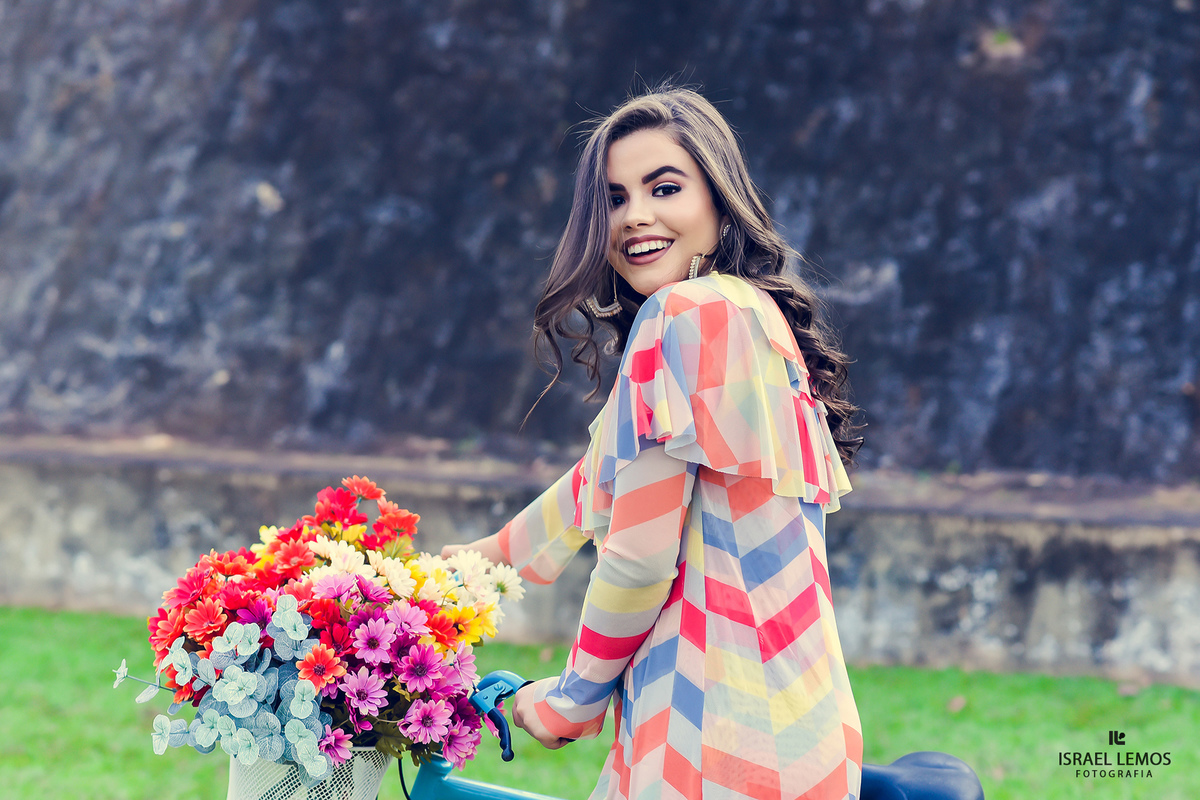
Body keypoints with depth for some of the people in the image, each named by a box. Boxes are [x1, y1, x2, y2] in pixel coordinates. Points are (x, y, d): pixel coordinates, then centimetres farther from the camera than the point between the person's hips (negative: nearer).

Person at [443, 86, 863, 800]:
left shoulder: (686, 315, -14)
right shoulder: (750, 313, 16)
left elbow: (639, 554, -15)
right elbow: (603, 482, 28)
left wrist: (570, 700, -1)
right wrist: (489, 552, 40)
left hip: (720, 731, -9)